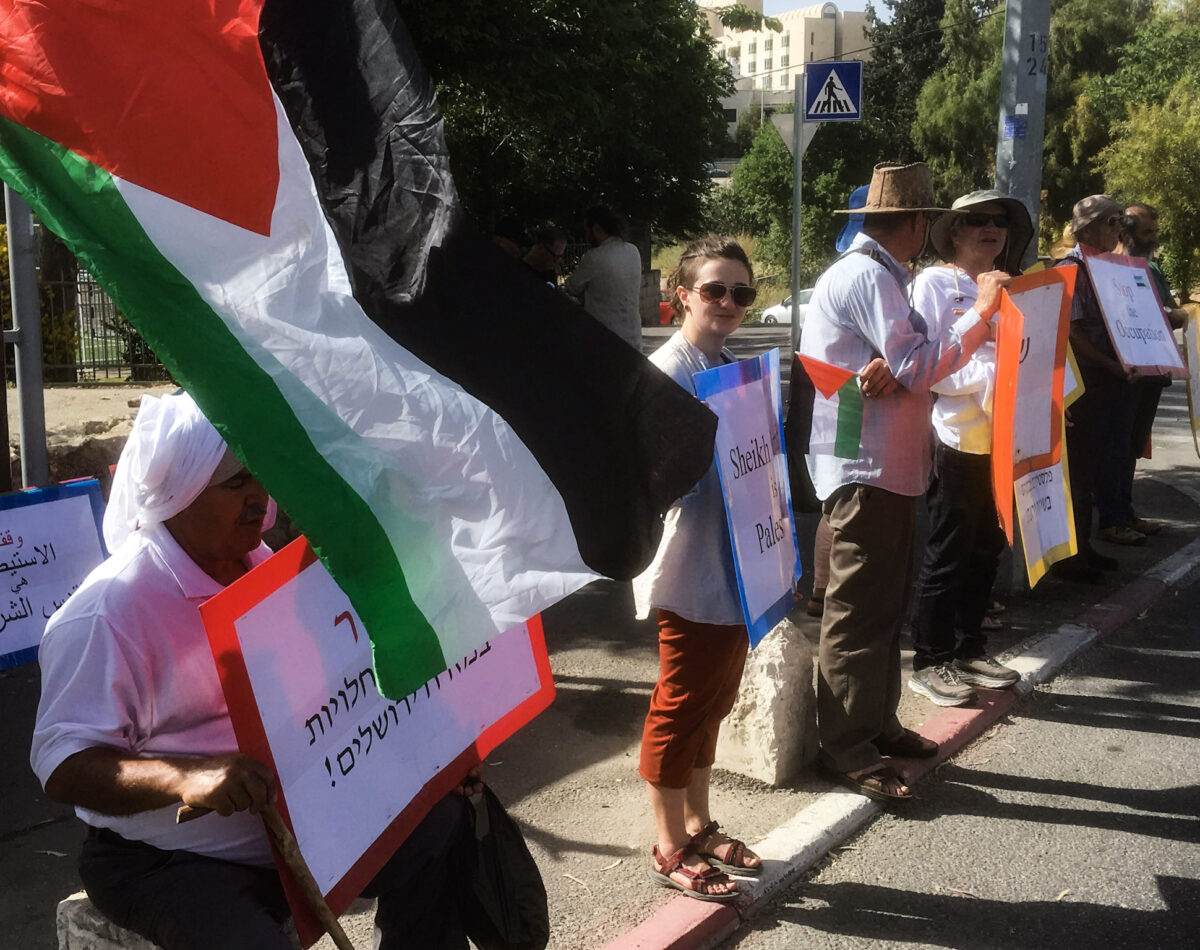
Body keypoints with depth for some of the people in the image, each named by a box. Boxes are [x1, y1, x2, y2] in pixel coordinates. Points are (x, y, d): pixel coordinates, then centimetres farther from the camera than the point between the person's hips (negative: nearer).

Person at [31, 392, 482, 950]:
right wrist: (186, 778, -38)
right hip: (169, 860, -6)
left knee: (440, 823, -6)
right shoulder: (108, 611, -18)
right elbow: (63, 766, -21)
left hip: (298, 818, 7)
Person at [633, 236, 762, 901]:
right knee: (681, 708, 3)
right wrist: (715, 451, -29)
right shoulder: (667, 370, -15)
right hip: (691, 569, -9)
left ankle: (698, 827, 35)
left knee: (712, 702, 19)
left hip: (734, 565, 9)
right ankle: (670, 852, 18)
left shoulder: (732, 365, 11)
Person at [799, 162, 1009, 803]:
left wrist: (892, 367, -14)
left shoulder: (875, 272, 18)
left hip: (886, 467, 11)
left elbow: (904, 361, 9)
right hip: (865, 471, -11)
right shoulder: (869, 276, -15)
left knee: (887, 601, 18)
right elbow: (918, 369, -19)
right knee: (858, 611, -5)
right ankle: (845, 750, 4)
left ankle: (876, 723, 30)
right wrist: (980, 312, -13)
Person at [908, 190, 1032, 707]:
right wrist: (989, 372, -21)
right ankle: (929, 660, 13)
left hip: (1003, 438, 7)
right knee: (947, 553, 2)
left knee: (986, 549, 15)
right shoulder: (934, 283, -5)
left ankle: (969, 649, 28)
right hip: (959, 439, -7)